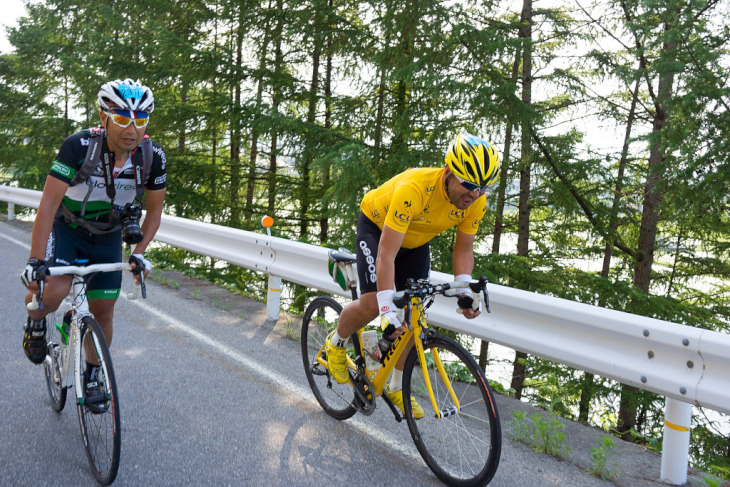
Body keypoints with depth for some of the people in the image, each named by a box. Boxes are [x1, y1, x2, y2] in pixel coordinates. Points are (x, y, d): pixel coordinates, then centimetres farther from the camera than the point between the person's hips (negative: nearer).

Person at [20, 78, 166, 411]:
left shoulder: (153, 157, -20)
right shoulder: (79, 146, -30)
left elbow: (154, 209, -6)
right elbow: (48, 205, -29)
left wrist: (139, 252, -13)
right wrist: (35, 261, -31)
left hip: (107, 237, 3)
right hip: (66, 229, -2)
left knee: (102, 312, 5)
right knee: (53, 293, -27)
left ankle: (92, 376, 29)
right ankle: (35, 320, 10)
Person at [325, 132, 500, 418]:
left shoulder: (476, 202, -24)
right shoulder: (414, 189, -42)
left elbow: (463, 249, -9)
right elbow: (387, 254, -42)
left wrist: (465, 292, -24)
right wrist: (387, 311, -45)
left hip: (416, 240, 6)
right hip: (376, 226, -5)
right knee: (371, 305, -23)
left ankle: (397, 388, 19)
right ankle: (335, 345, 11)